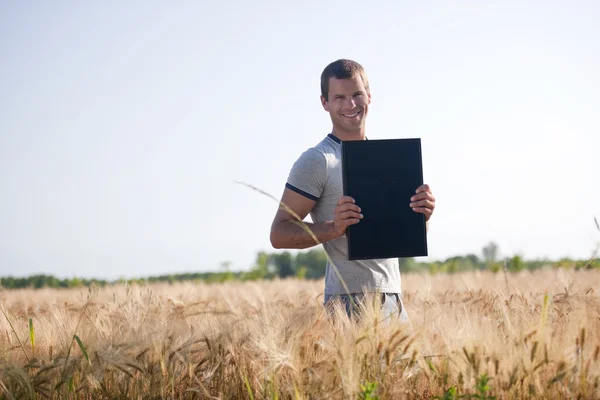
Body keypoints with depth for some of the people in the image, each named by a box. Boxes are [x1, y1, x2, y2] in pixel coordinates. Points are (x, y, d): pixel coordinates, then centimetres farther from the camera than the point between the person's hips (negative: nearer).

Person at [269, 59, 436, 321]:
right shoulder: (316, 161, -6)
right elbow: (279, 234, -11)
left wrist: (422, 214, -3)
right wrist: (334, 228, -26)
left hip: (394, 299, 7)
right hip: (350, 302, -6)